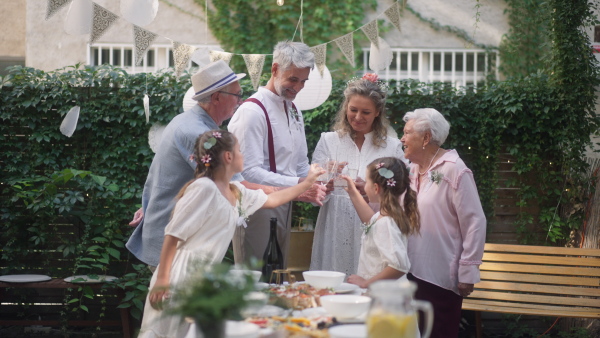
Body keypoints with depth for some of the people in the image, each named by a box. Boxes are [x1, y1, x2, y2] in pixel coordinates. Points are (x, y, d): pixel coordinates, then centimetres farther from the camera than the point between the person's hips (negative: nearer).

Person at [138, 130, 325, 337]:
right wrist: (162, 279, -18)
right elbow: (173, 235, -15)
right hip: (183, 274, -9)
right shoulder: (204, 188, -14)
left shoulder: (237, 192, 12)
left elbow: (272, 200, 32)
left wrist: (307, 183, 36)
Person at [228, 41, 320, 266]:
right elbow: (250, 172, -21)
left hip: (285, 208, 9)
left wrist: (315, 184, -1)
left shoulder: (294, 111, 14)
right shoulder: (252, 112, -14)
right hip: (257, 211, -8)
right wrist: (297, 184, -26)